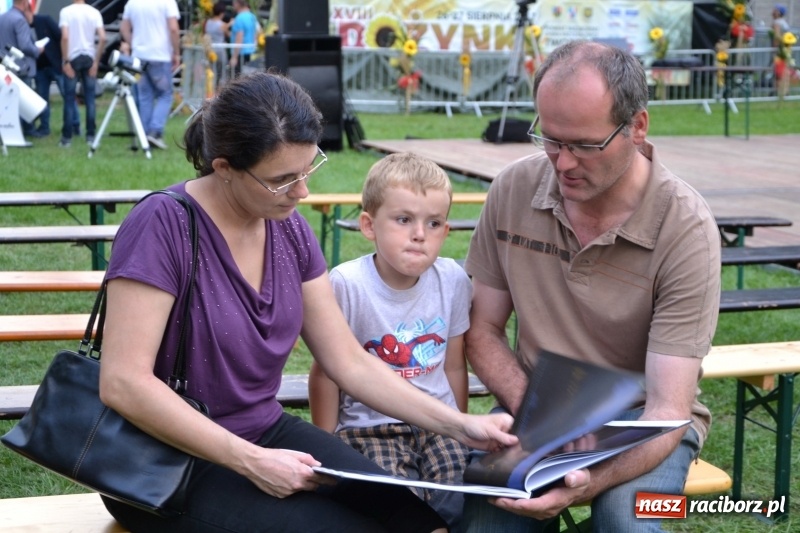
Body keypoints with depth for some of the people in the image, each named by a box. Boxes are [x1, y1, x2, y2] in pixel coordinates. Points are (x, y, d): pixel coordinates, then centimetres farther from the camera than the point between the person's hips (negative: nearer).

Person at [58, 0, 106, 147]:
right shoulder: (94, 12, 1)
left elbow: (65, 37, -15)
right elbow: (102, 38, -6)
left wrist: (66, 61, -11)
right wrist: (96, 61, 0)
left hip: (73, 58, -2)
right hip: (89, 58, 2)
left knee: (69, 99, 3)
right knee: (90, 99, 6)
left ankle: (67, 137, 3)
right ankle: (90, 135, 6)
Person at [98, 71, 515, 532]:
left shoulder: (290, 229, 1)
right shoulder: (163, 227, -20)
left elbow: (349, 361, 6)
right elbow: (124, 384, -24)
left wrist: (458, 425, -3)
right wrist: (250, 462, -25)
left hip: (267, 434, 6)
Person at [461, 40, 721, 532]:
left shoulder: (686, 228, -18)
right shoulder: (514, 190, -6)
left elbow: (667, 410, -21)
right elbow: (483, 330, 4)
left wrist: (590, 480, -40)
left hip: (641, 421, -2)